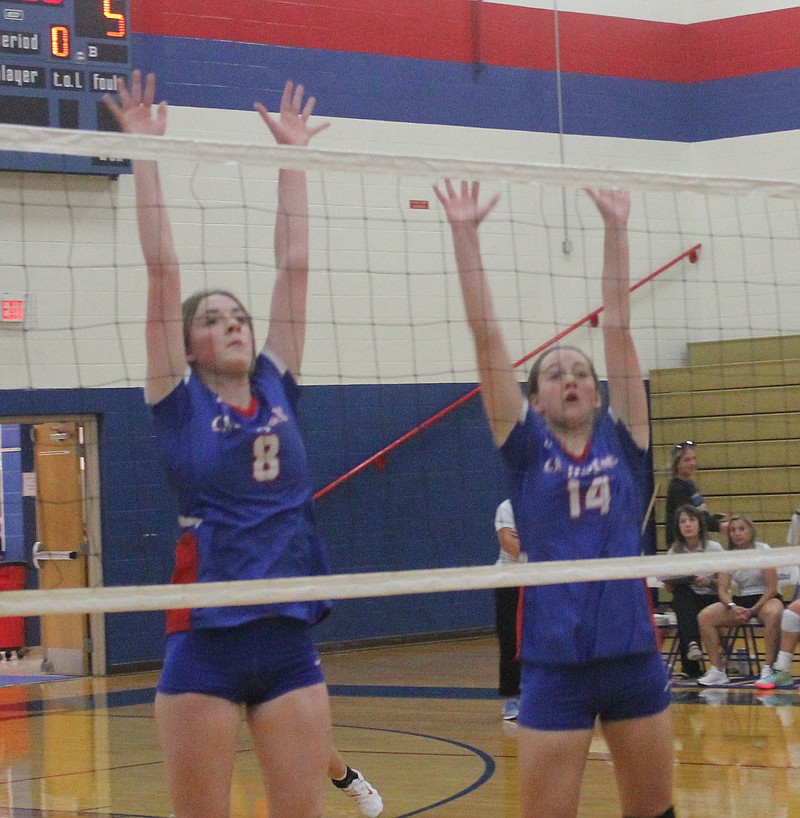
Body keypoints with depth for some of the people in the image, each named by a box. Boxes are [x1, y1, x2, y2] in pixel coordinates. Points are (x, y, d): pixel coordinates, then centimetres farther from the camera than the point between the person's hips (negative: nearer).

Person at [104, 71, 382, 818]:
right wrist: (144, 152, -4)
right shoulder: (180, 402, 2)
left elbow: (293, 266, 11)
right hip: (205, 644, -3)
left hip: (289, 638, 3)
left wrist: (292, 157, 12)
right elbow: (162, 270, -2)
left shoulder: (276, 390, 10)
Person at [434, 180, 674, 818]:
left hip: (634, 654, 2)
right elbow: (487, 338, -1)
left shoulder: (623, 442, 8)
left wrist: (616, 228, 3)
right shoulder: (527, 449, 4)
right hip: (556, 663, -2)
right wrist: (465, 234, -5)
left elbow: (618, 328, 5)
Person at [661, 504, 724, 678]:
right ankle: (692, 643, -52)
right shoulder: (675, 551, 4)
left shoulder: (714, 548, -3)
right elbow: (669, 588, 9)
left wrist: (709, 582, -21)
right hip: (685, 600, 2)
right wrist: (678, 580, -13)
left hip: (711, 599, -2)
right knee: (682, 592, -34)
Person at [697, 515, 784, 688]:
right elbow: (722, 589, -1)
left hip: (766, 598, -4)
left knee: (773, 614, -41)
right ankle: (717, 670, -17)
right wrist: (732, 607, -23)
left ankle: (768, 668, -35)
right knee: (705, 616, -19)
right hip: (741, 601, 4)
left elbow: (772, 587, -11)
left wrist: (753, 610, -21)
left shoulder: (763, 550, -7)